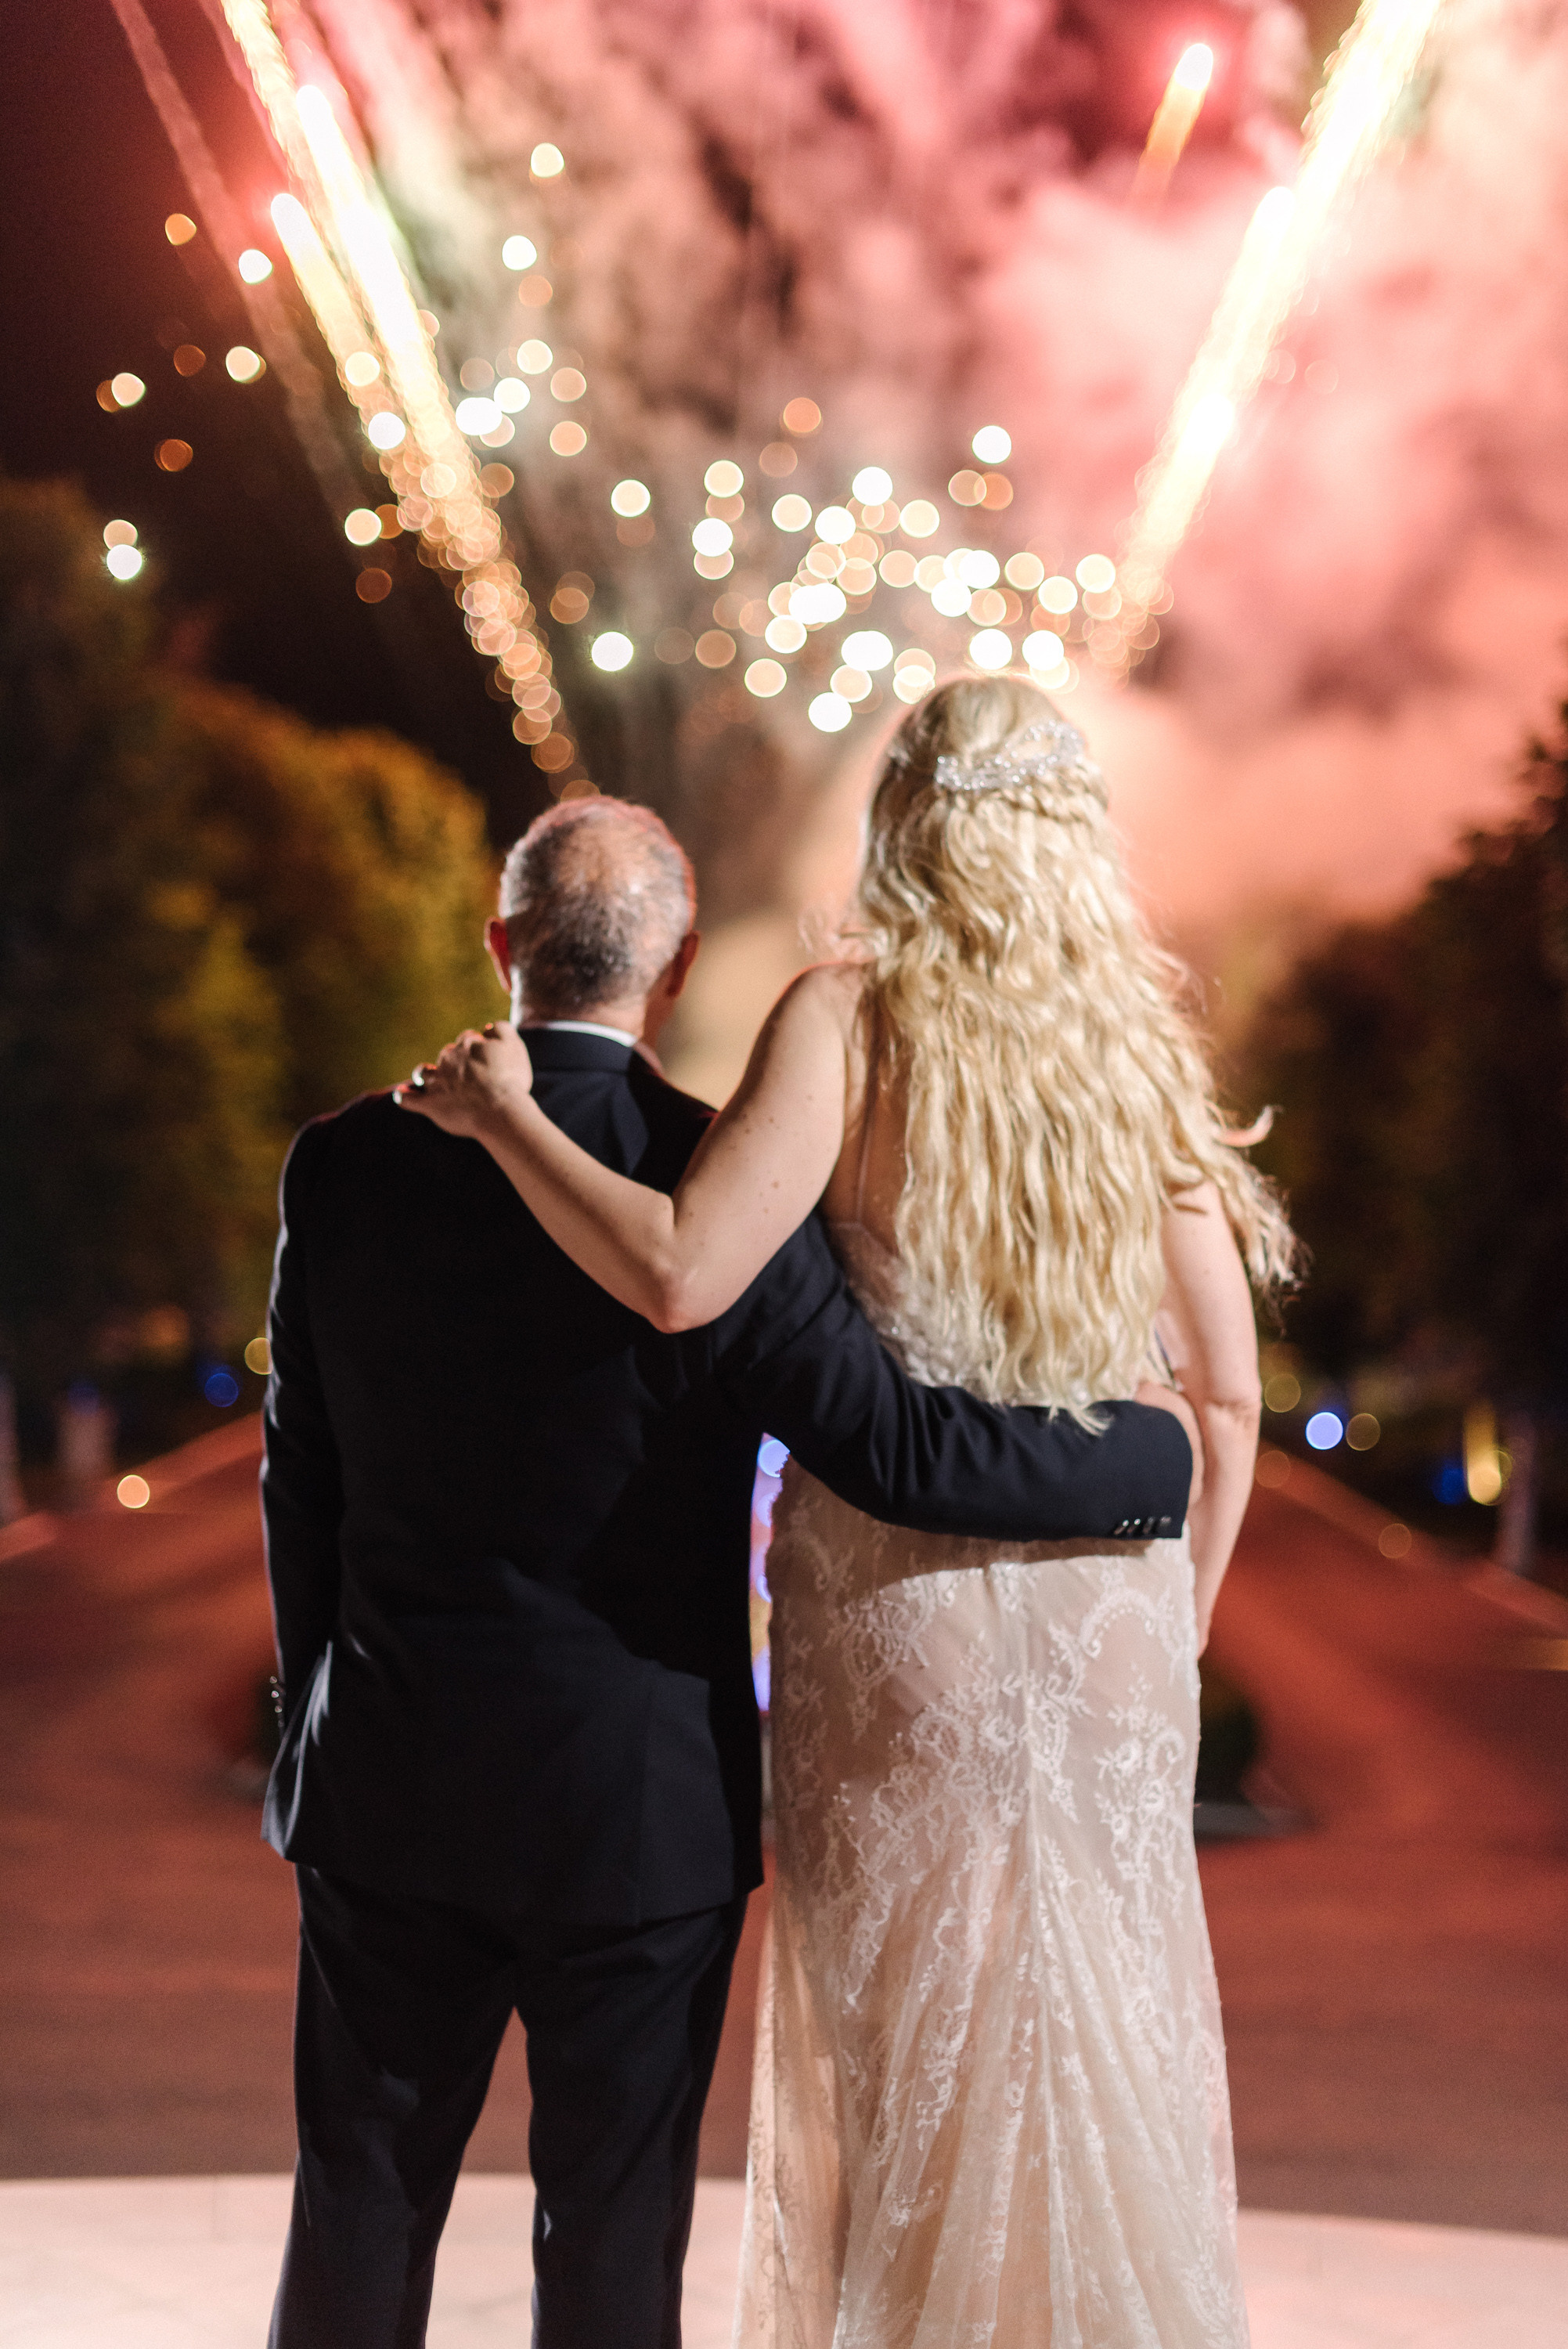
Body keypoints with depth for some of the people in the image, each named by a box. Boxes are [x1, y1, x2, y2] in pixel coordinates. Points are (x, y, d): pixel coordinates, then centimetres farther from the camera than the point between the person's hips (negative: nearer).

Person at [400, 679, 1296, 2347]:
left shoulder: (851, 1014, -8)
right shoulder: (1137, 1039, 4)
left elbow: (679, 1279, -22)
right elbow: (1227, 1396, 6)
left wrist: (505, 1115, -8)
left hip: (898, 1596, -3)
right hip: (1107, 1603, 4)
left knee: (905, 2054, 9)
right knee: (1109, 2054, 15)